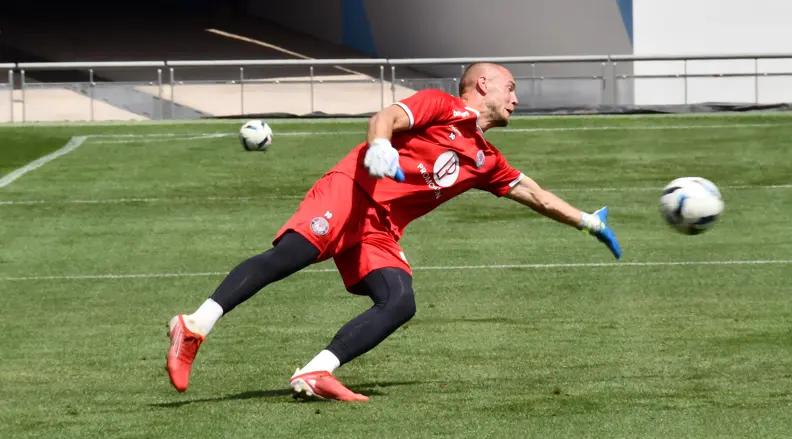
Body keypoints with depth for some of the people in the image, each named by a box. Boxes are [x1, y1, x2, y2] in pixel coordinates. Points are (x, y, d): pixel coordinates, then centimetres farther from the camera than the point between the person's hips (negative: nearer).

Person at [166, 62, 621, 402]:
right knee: (288, 255, -28)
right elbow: (387, 117, -10)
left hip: (381, 233, 7)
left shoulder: (486, 160, 26)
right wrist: (379, 145, -32)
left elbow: (532, 194, 37)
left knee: (401, 303, -18)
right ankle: (195, 328, -30)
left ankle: (315, 374, -24)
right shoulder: (440, 105, 5)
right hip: (349, 195, -7)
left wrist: (590, 221, 39)